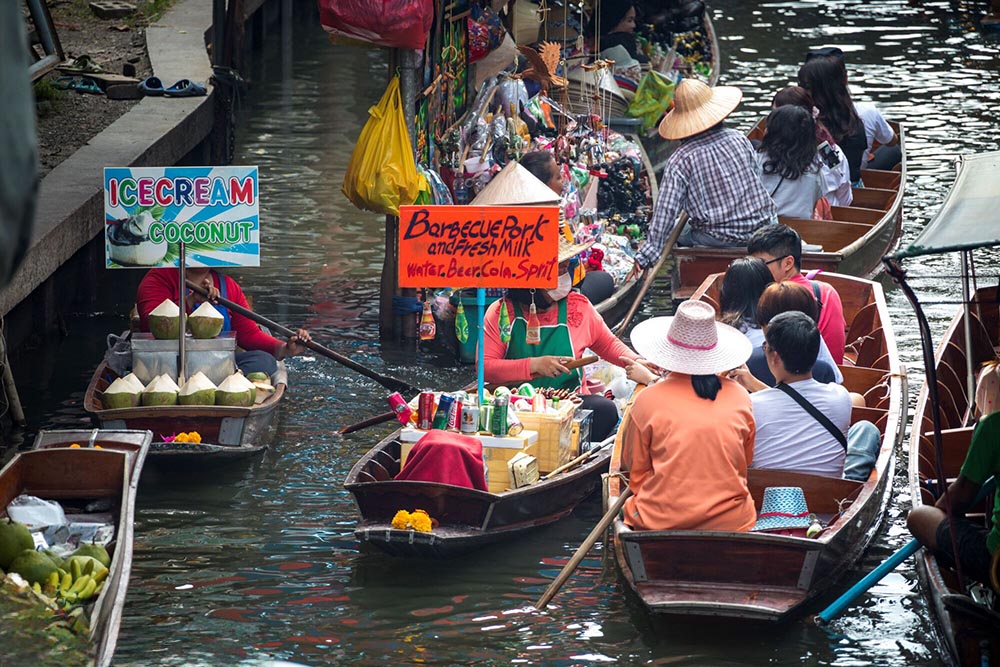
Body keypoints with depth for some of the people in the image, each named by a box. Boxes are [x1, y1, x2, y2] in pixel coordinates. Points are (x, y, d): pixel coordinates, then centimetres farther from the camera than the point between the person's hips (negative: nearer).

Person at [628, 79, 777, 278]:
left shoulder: (680, 160, -12)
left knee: (677, 231, 24)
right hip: (761, 227, 3)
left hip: (719, 239, -3)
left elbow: (666, 210, -16)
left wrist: (647, 255, -12)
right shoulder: (739, 140, 0)